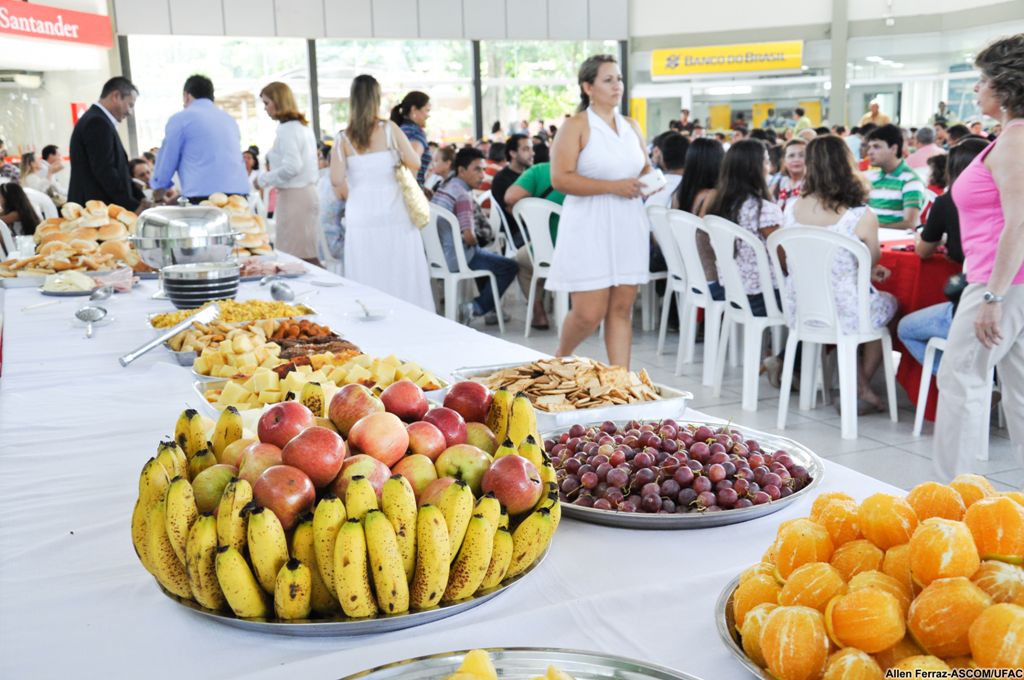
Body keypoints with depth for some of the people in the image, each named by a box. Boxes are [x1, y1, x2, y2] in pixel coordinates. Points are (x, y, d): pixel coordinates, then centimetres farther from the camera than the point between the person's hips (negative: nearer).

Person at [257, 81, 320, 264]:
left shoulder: (287, 129, -12)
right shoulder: (304, 126, 15)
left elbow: (292, 167, -20)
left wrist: (265, 178, -7)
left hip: (294, 196, -9)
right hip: (308, 192, 9)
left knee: (295, 257, -7)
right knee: (307, 255, 9)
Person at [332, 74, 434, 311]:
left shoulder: (343, 138, -2)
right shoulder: (389, 129, -4)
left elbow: (336, 179, -8)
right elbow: (414, 163, -2)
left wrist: (352, 196, 10)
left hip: (361, 217, 1)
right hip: (394, 215, -1)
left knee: (368, 287, 7)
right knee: (402, 281, 6)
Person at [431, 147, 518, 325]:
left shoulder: (443, 188, 11)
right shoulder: (463, 195, -17)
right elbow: (469, 237, -23)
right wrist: (475, 246, -2)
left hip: (437, 254, 10)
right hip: (456, 257, -10)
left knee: (489, 257, 33)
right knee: (510, 267, -3)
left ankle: (490, 309, 31)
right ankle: (476, 308, -4)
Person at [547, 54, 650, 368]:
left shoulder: (631, 126, 14)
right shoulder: (576, 126, -5)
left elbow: (645, 168, 27)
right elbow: (560, 179, -15)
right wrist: (613, 186, -19)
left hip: (628, 225, 5)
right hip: (589, 227, -5)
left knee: (621, 308, 5)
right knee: (589, 313, -4)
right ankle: (559, 360, 24)